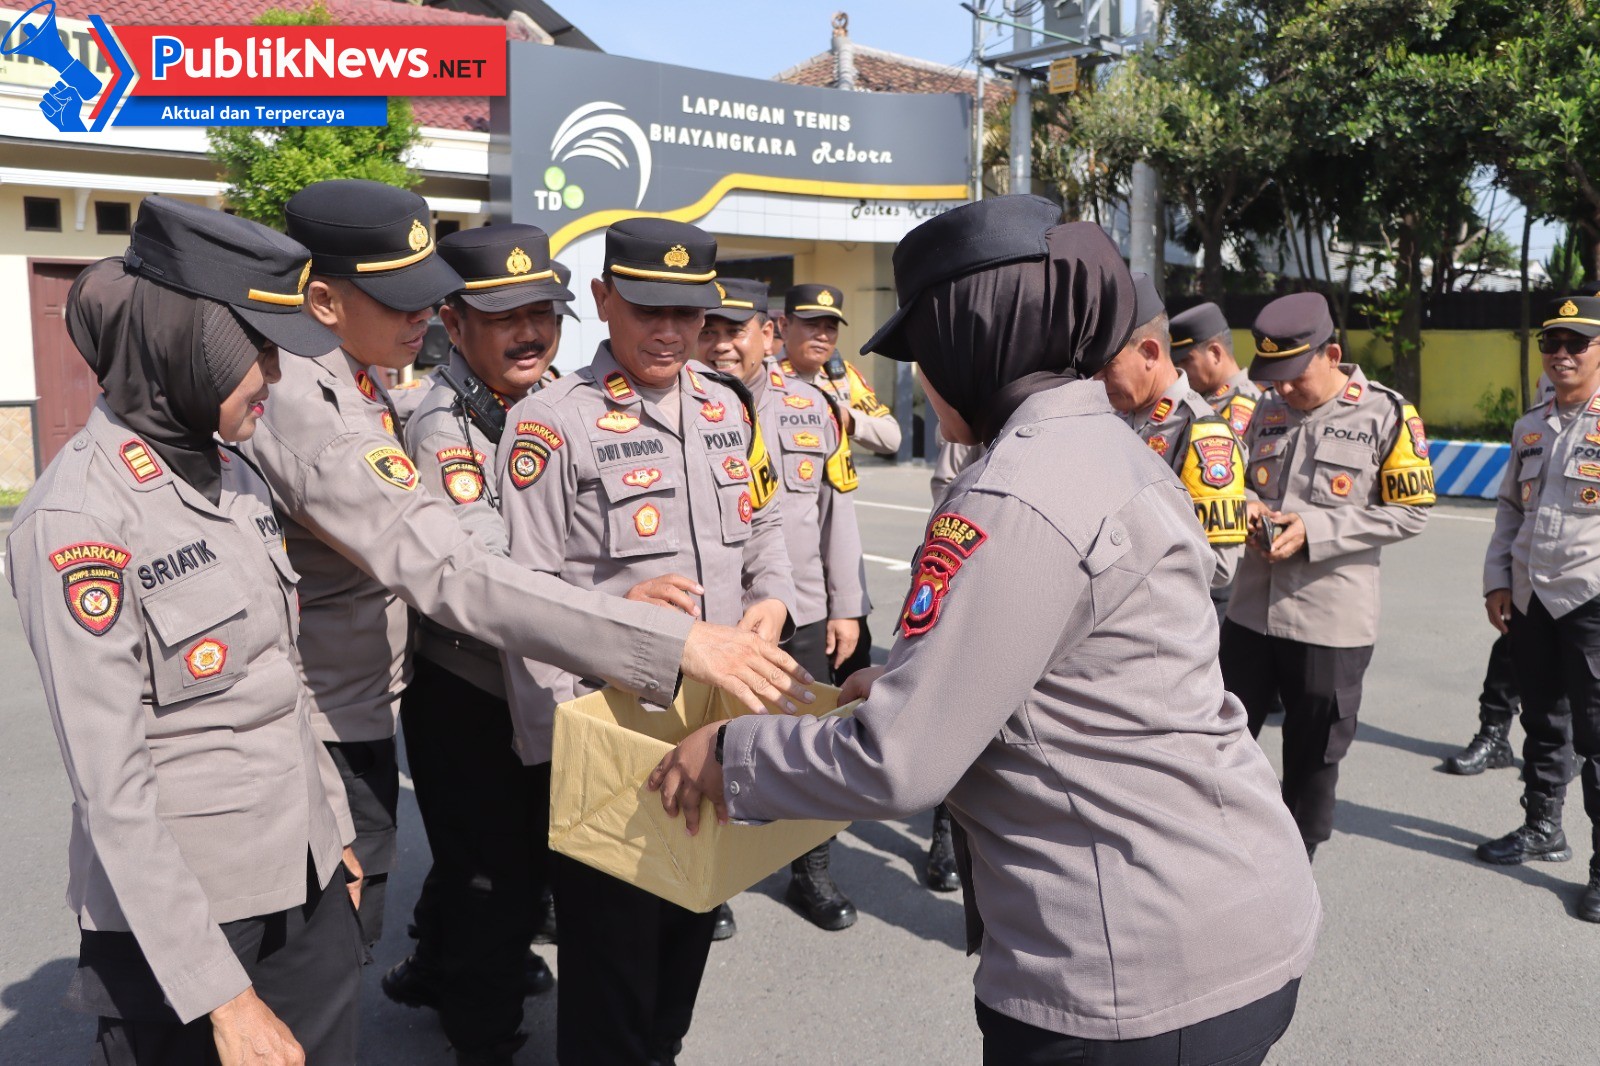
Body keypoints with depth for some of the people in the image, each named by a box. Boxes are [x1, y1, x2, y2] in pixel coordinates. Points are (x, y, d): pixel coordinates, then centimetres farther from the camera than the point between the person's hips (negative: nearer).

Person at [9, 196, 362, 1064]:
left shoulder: (232, 475, 3)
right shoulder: (80, 519, -19)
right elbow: (113, 794, -20)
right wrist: (223, 995, -19)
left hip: (308, 880, 7)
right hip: (179, 913, -7)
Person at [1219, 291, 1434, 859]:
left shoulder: (1386, 414, -7)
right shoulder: (1268, 411, 9)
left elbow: (1410, 512, -8)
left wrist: (1314, 530, -17)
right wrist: (1249, 508, -4)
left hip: (1331, 623, -4)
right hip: (1251, 612, 5)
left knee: (1312, 763, 10)